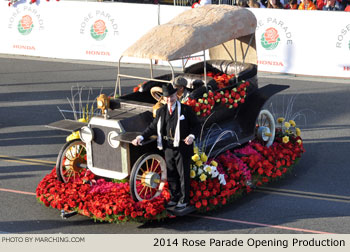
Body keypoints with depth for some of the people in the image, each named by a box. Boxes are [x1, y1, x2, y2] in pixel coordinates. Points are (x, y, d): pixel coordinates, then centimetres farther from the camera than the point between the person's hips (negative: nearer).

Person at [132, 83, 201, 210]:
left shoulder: (186, 109, -7)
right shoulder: (161, 111, 6)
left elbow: (196, 125, -3)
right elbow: (153, 127, 10)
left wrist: (192, 136, -22)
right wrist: (141, 137, -1)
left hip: (183, 147, -4)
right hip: (168, 147, 4)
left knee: (183, 174, 4)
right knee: (171, 175, 13)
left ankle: (184, 200, 17)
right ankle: (174, 198, 28)